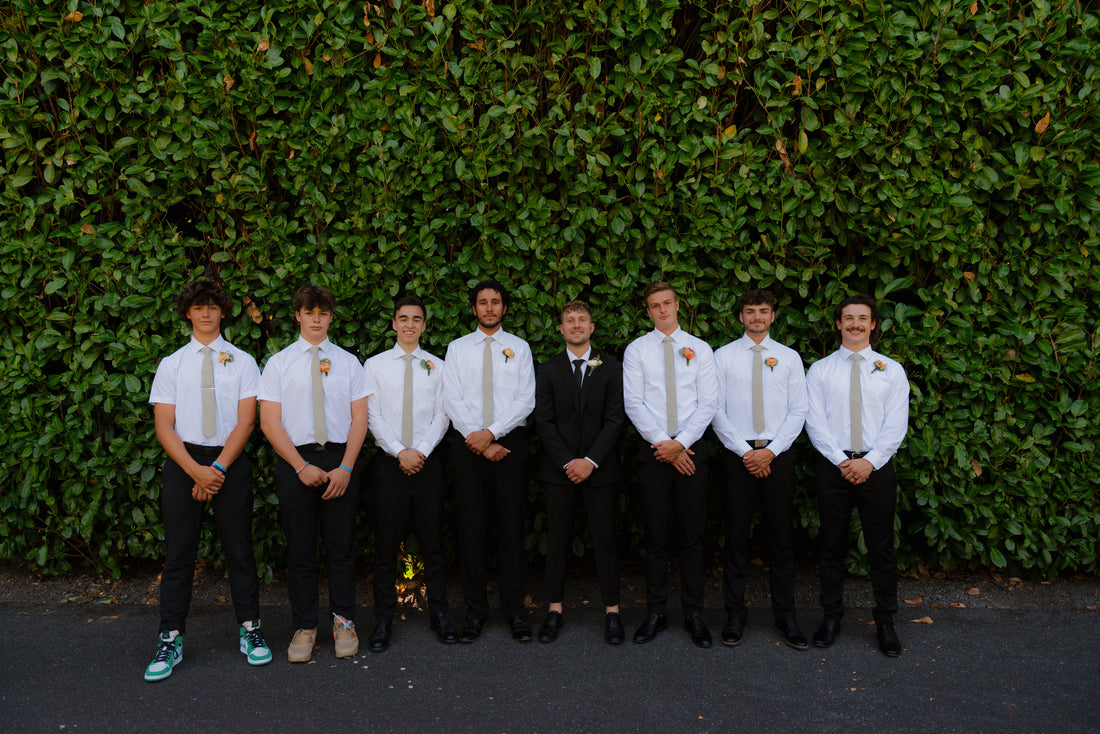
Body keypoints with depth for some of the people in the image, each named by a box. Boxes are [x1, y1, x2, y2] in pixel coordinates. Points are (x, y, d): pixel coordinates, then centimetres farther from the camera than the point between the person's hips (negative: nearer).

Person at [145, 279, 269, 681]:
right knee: (178, 552, 4)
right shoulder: (171, 364, 8)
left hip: (231, 460, -1)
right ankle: (171, 639, 13)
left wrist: (218, 468, -13)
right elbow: (164, 426, 1)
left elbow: (246, 421, -2)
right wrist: (196, 470, -13)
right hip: (182, 461, 1)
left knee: (239, 548, 5)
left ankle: (250, 630, 15)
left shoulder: (242, 362, 6)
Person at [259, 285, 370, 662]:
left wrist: (345, 468, -9)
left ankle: (343, 622, 20)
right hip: (295, 460, 0)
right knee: (300, 549, 6)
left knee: (341, 546, 6)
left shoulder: (348, 362, 8)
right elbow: (269, 422, -1)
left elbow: (360, 418, 3)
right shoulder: (278, 363, 5)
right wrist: (302, 466, -10)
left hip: (341, 460, 1)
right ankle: (304, 628, 18)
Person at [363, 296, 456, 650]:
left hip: (428, 461, 1)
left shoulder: (438, 366, 9)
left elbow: (441, 416, 3)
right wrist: (400, 452, -11)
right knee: (386, 544, 3)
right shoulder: (375, 365, 6)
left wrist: (421, 451, -11)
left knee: (433, 541, 6)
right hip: (390, 462, -1)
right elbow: (373, 416, -1)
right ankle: (383, 620, 12)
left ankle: (439, 614, 16)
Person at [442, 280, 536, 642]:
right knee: (471, 527, 2)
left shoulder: (519, 347, 9)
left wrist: (492, 433, -12)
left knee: (512, 525, 1)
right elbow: (453, 400, 0)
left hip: (509, 440, 0)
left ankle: (515, 609, 11)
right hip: (468, 442, 0)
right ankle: (475, 610, 12)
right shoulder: (457, 348, 10)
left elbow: (526, 399, -1)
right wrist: (478, 440, -10)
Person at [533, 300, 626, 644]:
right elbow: (543, 422, 1)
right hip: (559, 467, 1)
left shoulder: (611, 368, 5)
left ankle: (611, 611, 12)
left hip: (599, 467, -1)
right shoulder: (548, 370, 7)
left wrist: (591, 460, -12)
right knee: (557, 539, 4)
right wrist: (567, 462, -9)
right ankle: (554, 610, 14)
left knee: (605, 539, 2)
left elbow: (615, 420, -2)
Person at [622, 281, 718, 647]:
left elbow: (708, 403, 0)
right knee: (656, 536, 5)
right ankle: (655, 613, 15)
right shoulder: (636, 350, 5)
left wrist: (680, 442, -11)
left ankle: (694, 614, 15)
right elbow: (634, 403, -2)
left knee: (692, 535, 5)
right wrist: (663, 443, -10)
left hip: (691, 449, 0)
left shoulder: (700, 349, 7)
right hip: (653, 450, 0)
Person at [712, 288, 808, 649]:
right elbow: (716, 410, 0)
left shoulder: (789, 357, 9)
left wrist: (770, 451, -9)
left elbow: (798, 411, 3)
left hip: (778, 454, 1)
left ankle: (786, 616, 17)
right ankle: (735, 616, 15)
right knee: (736, 536, 4)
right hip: (737, 454, -1)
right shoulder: (723, 356, 6)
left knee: (782, 537, 6)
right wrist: (745, 451, -9)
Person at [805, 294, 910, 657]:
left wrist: (870, 461, -12)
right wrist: (841, 460, -12)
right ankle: (831, 616, 20)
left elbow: (896, 423, 0)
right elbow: (815, 422, -2)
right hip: (833, 466, 0)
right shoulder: (820, 370, 6)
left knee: (881, 546, 5)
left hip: (877, 466, 0)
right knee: (832, 545, 8)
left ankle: (885, 622, 17)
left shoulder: (891, 370, 8)